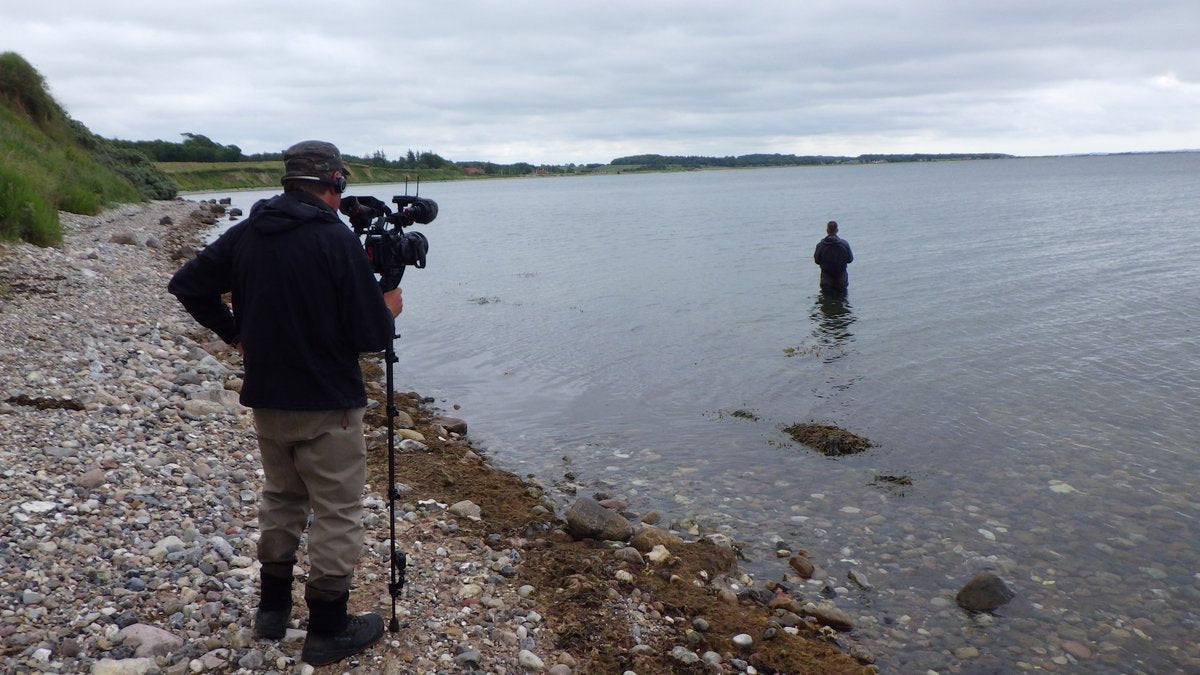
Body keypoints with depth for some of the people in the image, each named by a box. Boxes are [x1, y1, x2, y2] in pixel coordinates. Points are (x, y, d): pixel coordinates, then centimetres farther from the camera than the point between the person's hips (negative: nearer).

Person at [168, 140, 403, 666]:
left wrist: (234, 333, 16)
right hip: (327, 405, -6)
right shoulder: (337, 239, -17)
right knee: (337, 511, 5)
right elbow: (371, 336, -18)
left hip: (266, 398, 7)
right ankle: (328, 630, 13)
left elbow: (186, 285, 10)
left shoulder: (245, 234, 2)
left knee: (281, 499, 23)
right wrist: (388, 311, 3)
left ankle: (273, 607, 34)